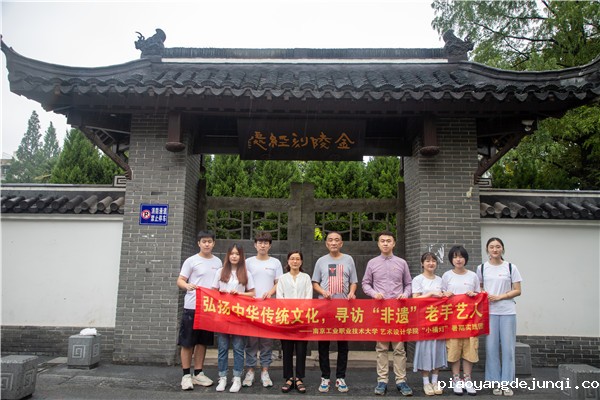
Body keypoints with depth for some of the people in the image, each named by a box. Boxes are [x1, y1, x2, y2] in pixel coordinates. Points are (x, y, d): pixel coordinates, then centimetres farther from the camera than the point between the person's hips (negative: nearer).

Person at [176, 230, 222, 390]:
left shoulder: (218, 262, 10)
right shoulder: (191, 261, -4)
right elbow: (180, 281, -6)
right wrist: (187, 285, -27)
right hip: (192, 307, -4)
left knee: (203, 342, 11)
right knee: (187, 342, 1)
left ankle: (198, 374, 21)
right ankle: (186, 375, 12)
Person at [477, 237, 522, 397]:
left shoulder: (511, 268, 3)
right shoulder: (481, 268, 7)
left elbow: (517, 291, 0)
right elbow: (478, 288, 14)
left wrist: (499, 297, -12)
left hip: (508, 312, -1)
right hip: (489, 312, 1)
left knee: (508, 347, 1)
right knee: (491, 347, 1)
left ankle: (506, 383, 11)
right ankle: (497, 382, 12)